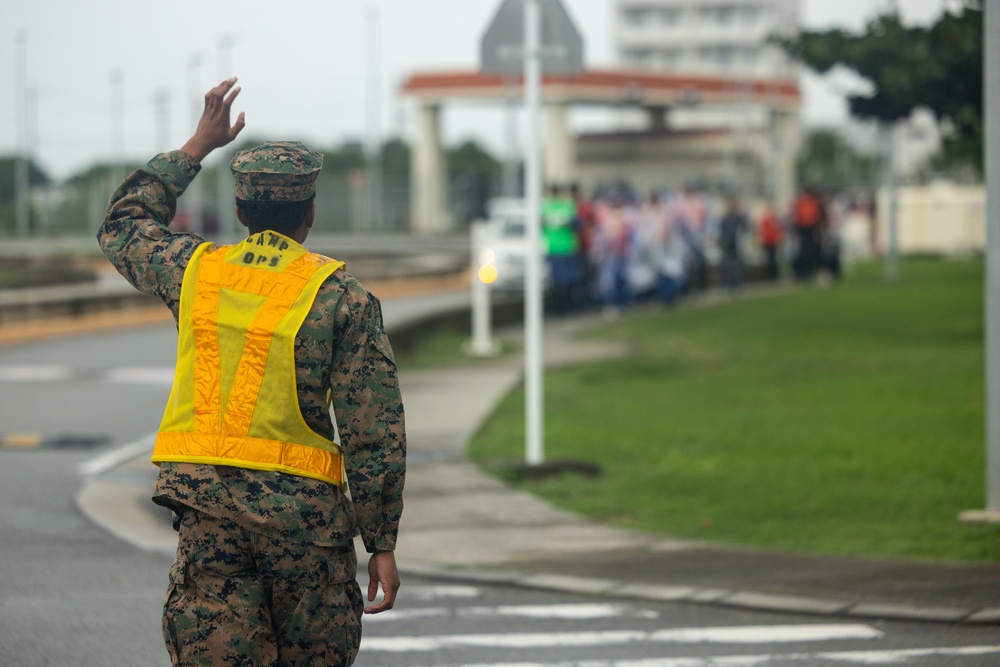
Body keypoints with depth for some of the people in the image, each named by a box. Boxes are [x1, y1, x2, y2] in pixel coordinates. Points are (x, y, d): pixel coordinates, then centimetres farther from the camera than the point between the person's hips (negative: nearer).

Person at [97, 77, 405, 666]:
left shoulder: (195, 270, 6)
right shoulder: (341, 295, -3)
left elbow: (123, 226, 30)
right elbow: (375, 434, -6)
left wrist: (197, 147, 31)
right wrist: (382, 545, -1)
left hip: (207, 506, 2)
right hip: (304, 509, -2)